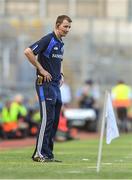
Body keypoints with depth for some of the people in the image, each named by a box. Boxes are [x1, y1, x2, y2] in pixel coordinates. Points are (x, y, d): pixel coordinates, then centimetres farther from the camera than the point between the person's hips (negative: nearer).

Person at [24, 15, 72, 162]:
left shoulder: (61, 44, 15)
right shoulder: (48, 40, -12)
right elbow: (28, 52, -21)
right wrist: (41, 69, -17)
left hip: (56, 84, 9)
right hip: (45, 84, -9)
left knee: (55, 120, 8)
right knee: (47, 118, -12)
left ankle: (48, 154, 13)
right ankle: (39, 154, -10)